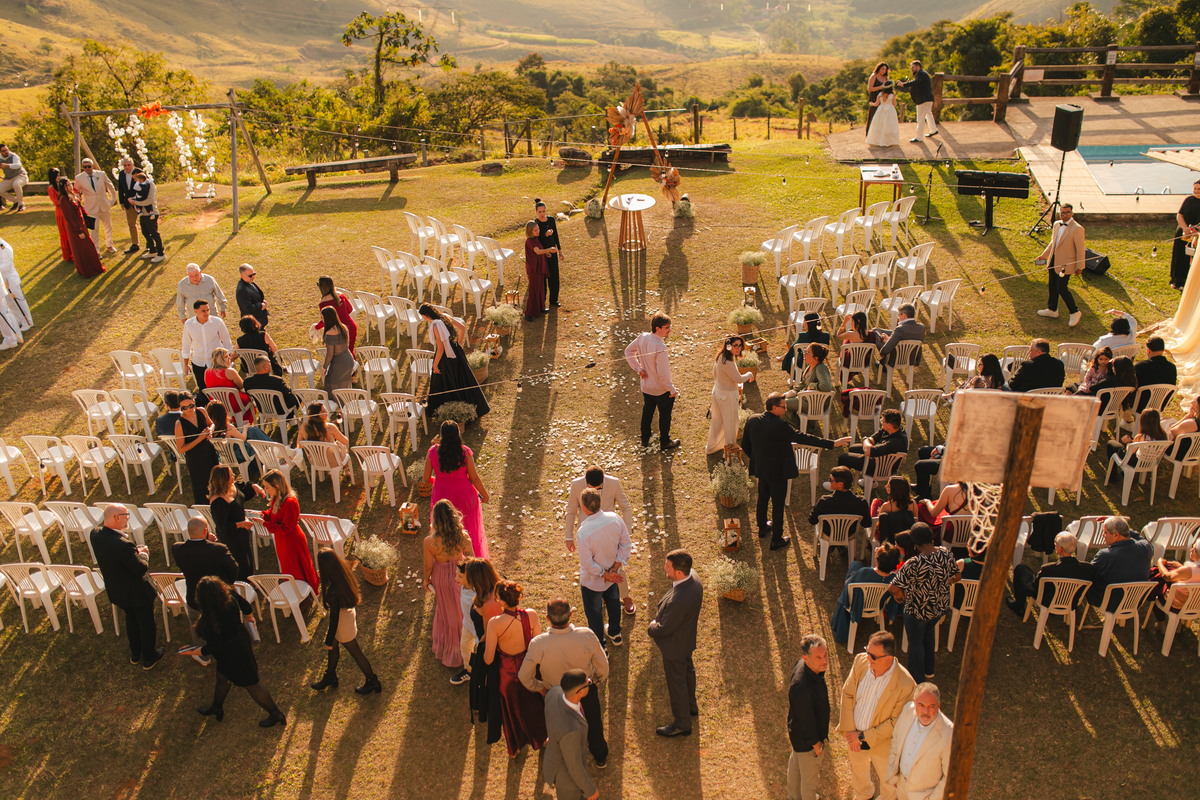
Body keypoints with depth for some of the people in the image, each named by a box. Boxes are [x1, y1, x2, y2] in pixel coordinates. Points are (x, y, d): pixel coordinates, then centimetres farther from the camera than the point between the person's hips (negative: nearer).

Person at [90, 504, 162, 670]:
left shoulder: (95, 534, -14)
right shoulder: (123, 544, -38)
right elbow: (141, 569, -30)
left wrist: (136, 550, -6)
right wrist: (143, 553, -11)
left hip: (116, 591, 7)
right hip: (137, 592, -7)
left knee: (131, 620, 30)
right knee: (146, 624, 17)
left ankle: (135, 654, 49)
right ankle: (149, 657, 36)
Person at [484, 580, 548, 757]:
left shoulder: (495, 623, -31)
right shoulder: (530, 615, -23)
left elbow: (488, 659, -24)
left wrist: (485, 639, -6)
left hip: (508, 672, -2)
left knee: (511, 709, 26)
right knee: (534, 704, 30)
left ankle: (514, 748, 48)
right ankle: (540, 739, 53)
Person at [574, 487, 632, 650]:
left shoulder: (583, 533, -36)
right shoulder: (615, 519, -22)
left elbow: (588, 564, -27)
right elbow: (626, 545, -11)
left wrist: (605, 574, -13)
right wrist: (615, 568, -9)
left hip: (592, 581, -5)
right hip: (613, 575, 5)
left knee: (594, 613, 20)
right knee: (613, 602, 32)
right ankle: (615, 634, 56)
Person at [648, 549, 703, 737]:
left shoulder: (678, 601, -45)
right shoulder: (692, 575, -18)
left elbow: (664, 629, -28)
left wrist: (651, 628, -7)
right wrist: (658, 619, 0)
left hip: (675, 645, -9)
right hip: (688, 638, 9)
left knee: (676, 683, 15)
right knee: (687, 671, 31)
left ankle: (682, 724, 38)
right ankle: (691, 706, 57)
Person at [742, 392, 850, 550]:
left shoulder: (752, 420, -7)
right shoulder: (779, 426, -29)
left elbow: (745, 445, 3)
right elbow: (803, 438, -29)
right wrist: (832, 443, -26)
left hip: (760, 469, 7)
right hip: (777, 472, -7)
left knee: (763, 497, 27)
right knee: (777, 504, 8)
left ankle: (762, 527, 46)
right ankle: (776, 539, 20)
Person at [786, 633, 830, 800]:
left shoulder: (801, 666, -17)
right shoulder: (802, 689, -45)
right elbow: (807, 722, -28)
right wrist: (817, 745, -12)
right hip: (807, 740, -9)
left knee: (795, 764, 33)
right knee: (809, 777, 20)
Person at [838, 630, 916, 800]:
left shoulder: (905, 685, -33)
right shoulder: (861, 661, -21)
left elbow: (895, 722, -23)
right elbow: (847, 693, -9)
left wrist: (864, 737, -20)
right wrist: (850, 730, -12)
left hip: (882, 741, -4)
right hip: (854, 735, 4)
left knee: (887, 779, 25)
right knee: (857, 767, 31)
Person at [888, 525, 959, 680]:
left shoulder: (914, 564, -34)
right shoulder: (946, 554, -17)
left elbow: (894, 588, -35)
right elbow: (956, 577, 1)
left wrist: (901, 597, -13)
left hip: (918, 611, -6)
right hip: (941, 607, 6)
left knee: (915, 642, 20)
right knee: (929, 630, 34)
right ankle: (928, 670, 50)